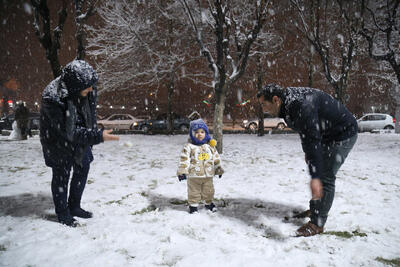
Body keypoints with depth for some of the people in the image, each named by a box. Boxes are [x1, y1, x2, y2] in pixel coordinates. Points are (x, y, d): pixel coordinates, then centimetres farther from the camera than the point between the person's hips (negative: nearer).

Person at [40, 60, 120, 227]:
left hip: (80, 136, 7)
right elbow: (69, 132, -33)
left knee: (83, 168, 14)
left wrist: (93, 131, 11)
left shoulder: (88, 90, -16)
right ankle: (62, 213, 24)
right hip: (59, 141, -6)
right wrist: (98, 136, -38)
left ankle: (74, 207, 32)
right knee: (61, 175, 4)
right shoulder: (52, 99, -35)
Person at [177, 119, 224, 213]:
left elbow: (216, 158, 14)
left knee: (208, 191, 17)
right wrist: (182, 172, -16)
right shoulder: (189, 147, -7)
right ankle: (193, 205, 25)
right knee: (194, 192, 7)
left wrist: (218, 169, 16)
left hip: (208, 175, 4)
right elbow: (184, 159, -10)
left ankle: (209, 203, 39)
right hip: (194, 175, -3)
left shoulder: (210, 146, 5)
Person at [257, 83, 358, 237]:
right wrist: (307, 153, 23)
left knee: (325, 177, -11)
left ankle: (317, 224, -2)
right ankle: (314, 209, 34)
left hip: (343, 134, -10)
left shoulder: (302, 105, -35)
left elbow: (312, 140, -42)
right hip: (327, 135, 10)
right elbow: (304, 131, 14)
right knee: (319, 171, 18)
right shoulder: (288, 105, -3)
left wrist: (315, 177, -45)